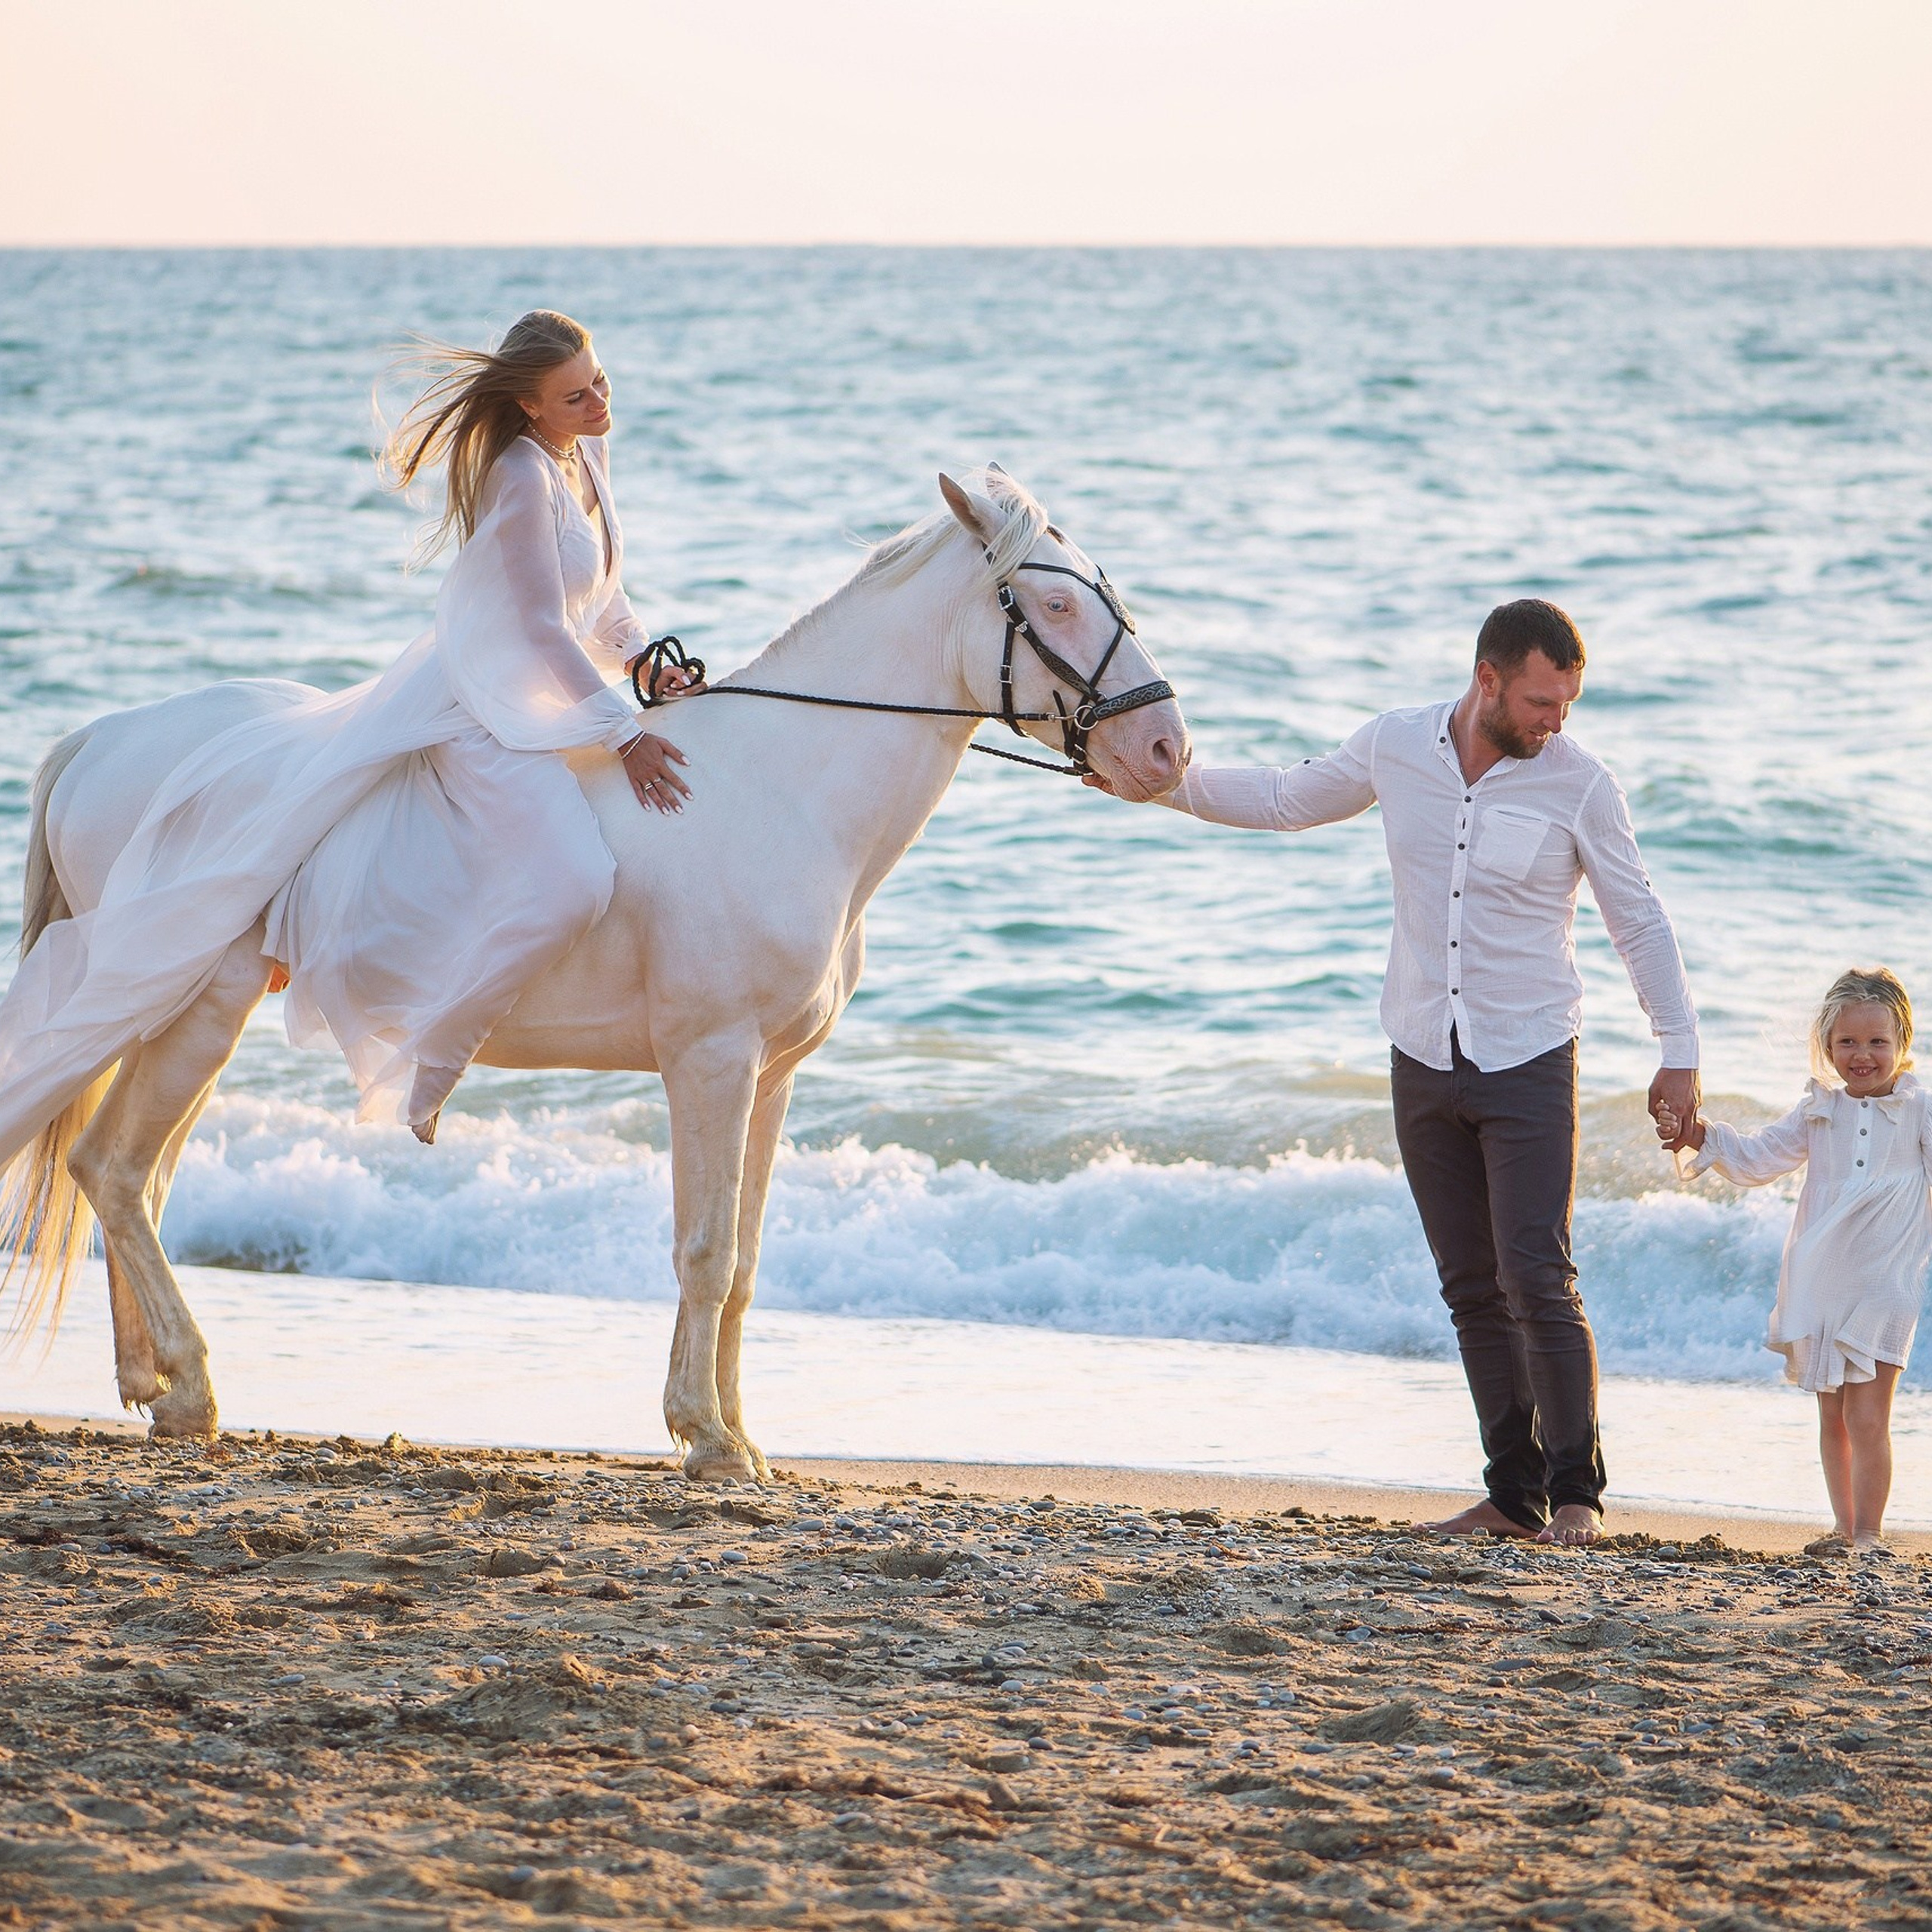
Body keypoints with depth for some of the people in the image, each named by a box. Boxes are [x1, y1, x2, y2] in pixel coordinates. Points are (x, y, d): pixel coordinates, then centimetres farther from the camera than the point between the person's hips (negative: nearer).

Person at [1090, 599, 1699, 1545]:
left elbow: (1640, 924, -1)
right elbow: (1287, 801, 17)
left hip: (1528, 1065, -4)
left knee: (1538, 1278, -13)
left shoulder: (1579, 785, -10)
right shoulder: (1395, 745, -1)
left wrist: (1679, 1055, -3)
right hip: (1424, 1062, 4)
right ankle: (1515, 1493, 11)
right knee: (1472, 1288, 6)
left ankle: (1576, 1492, -4)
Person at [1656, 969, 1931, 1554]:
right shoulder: (1819, 1113, 10)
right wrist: (1699, 1137, -2)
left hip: (1882, 1286, -4)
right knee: (1832, 1416, 9)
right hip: (1818, 1285, 4)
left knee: (1866, 1417, -8)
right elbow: (1756, 1159, 11)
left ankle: (1869, 1532, -1)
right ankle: (1845, 1527, 18)